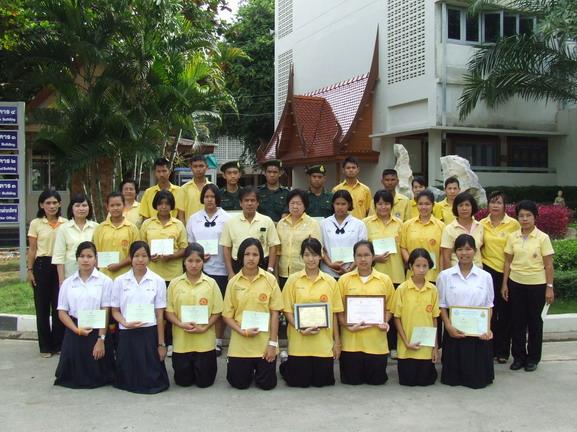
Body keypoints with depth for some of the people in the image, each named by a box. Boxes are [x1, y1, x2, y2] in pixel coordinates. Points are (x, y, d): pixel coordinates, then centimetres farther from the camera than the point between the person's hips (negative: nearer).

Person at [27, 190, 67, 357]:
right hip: (42, 265, -1)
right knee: (42, 306, 5)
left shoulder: (65, 223, 3)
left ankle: (58, 343, 17)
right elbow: (32, 249, 2)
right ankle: (45, 346, 14)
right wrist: (30, 270, -2)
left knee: (59, 306, 4)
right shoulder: (36, 224, 0)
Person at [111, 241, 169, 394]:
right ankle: (132, 384, 40)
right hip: (127, 334, 1)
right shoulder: (120, 281, 2)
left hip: (149, 333, -1)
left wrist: (161, 343, -2)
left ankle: (150, 384, 35)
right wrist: (125, 323, -16)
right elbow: (115, 310, 6)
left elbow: (159, 314, 0)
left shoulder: (158, 281, -1)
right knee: (128, 380, 5)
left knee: (151, 380, 0)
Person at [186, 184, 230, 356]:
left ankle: (218, 341, 14)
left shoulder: (226, 218, -1)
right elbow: (189, 243, 13)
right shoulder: (194, 218, 9)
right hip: (200, 268, 2)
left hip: (219, 268, -2)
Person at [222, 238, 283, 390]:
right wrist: (242, 331, -15)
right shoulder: (233, 282, -3)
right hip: (240, 343, 1)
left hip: (264, 343, 0)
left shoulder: (270, 279, -6)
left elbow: (274, 313, -3)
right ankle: (233, 366, 40)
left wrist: (273, 343, -7)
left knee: (267, 384, 6)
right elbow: (227, 315, 1)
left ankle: (259, 369, 37)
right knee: (240, 384, 8)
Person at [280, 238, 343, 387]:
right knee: (299, 382, 4)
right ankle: (285, 366, 35)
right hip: (299, 342, -1)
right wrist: (300, 329, -16)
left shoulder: (330, 282, 1)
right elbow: (287, 310, -1)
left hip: (324, 343, 1)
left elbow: (334, 313, 5)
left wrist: (337, 341, 4)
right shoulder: (293, 280, -3)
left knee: (321, 381, 7)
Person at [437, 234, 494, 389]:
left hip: (478, 331, 1)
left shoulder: (485, 276, 3)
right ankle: (457, 376, 38)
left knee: (478, 378, 3)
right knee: (453, 379, 4)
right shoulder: (445, 275, 0)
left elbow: (489, 306, 6)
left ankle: (476, 377, 36)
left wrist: (487, 328, -9)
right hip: (454, 331, 0)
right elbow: (442, 305, 2)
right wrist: (449, 326, -12)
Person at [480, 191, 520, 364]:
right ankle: (490, 348, 18)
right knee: (489, 311, 6)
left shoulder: (514, 224, -5)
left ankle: (503, 351, 16)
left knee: (505, 312, 5)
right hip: (489, 270, 2)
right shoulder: (482, 224, 3)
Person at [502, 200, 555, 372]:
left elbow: (548, 265, -5)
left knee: (534, 321, 7)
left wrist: (549, 287, -8)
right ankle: (519, 356, 19)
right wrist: (504, 284, 3)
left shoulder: (543, 238, -6)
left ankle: (533, 358, 19)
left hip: (536, 285, -2)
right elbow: (508, 262, 6)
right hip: (516, 284, 3)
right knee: (517, 320, 7)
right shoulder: (512, 237, 1)